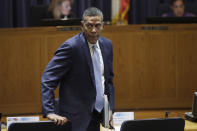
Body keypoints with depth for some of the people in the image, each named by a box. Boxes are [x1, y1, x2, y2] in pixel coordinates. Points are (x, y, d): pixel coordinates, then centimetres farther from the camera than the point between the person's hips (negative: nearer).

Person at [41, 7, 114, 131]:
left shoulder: (107, 45, 7)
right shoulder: (71, 47, -15)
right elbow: (48, 79, -18)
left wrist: (110, 107, 8)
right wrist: (49, 112, -27)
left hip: (97, 116, 7)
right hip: (77, 119, -7)